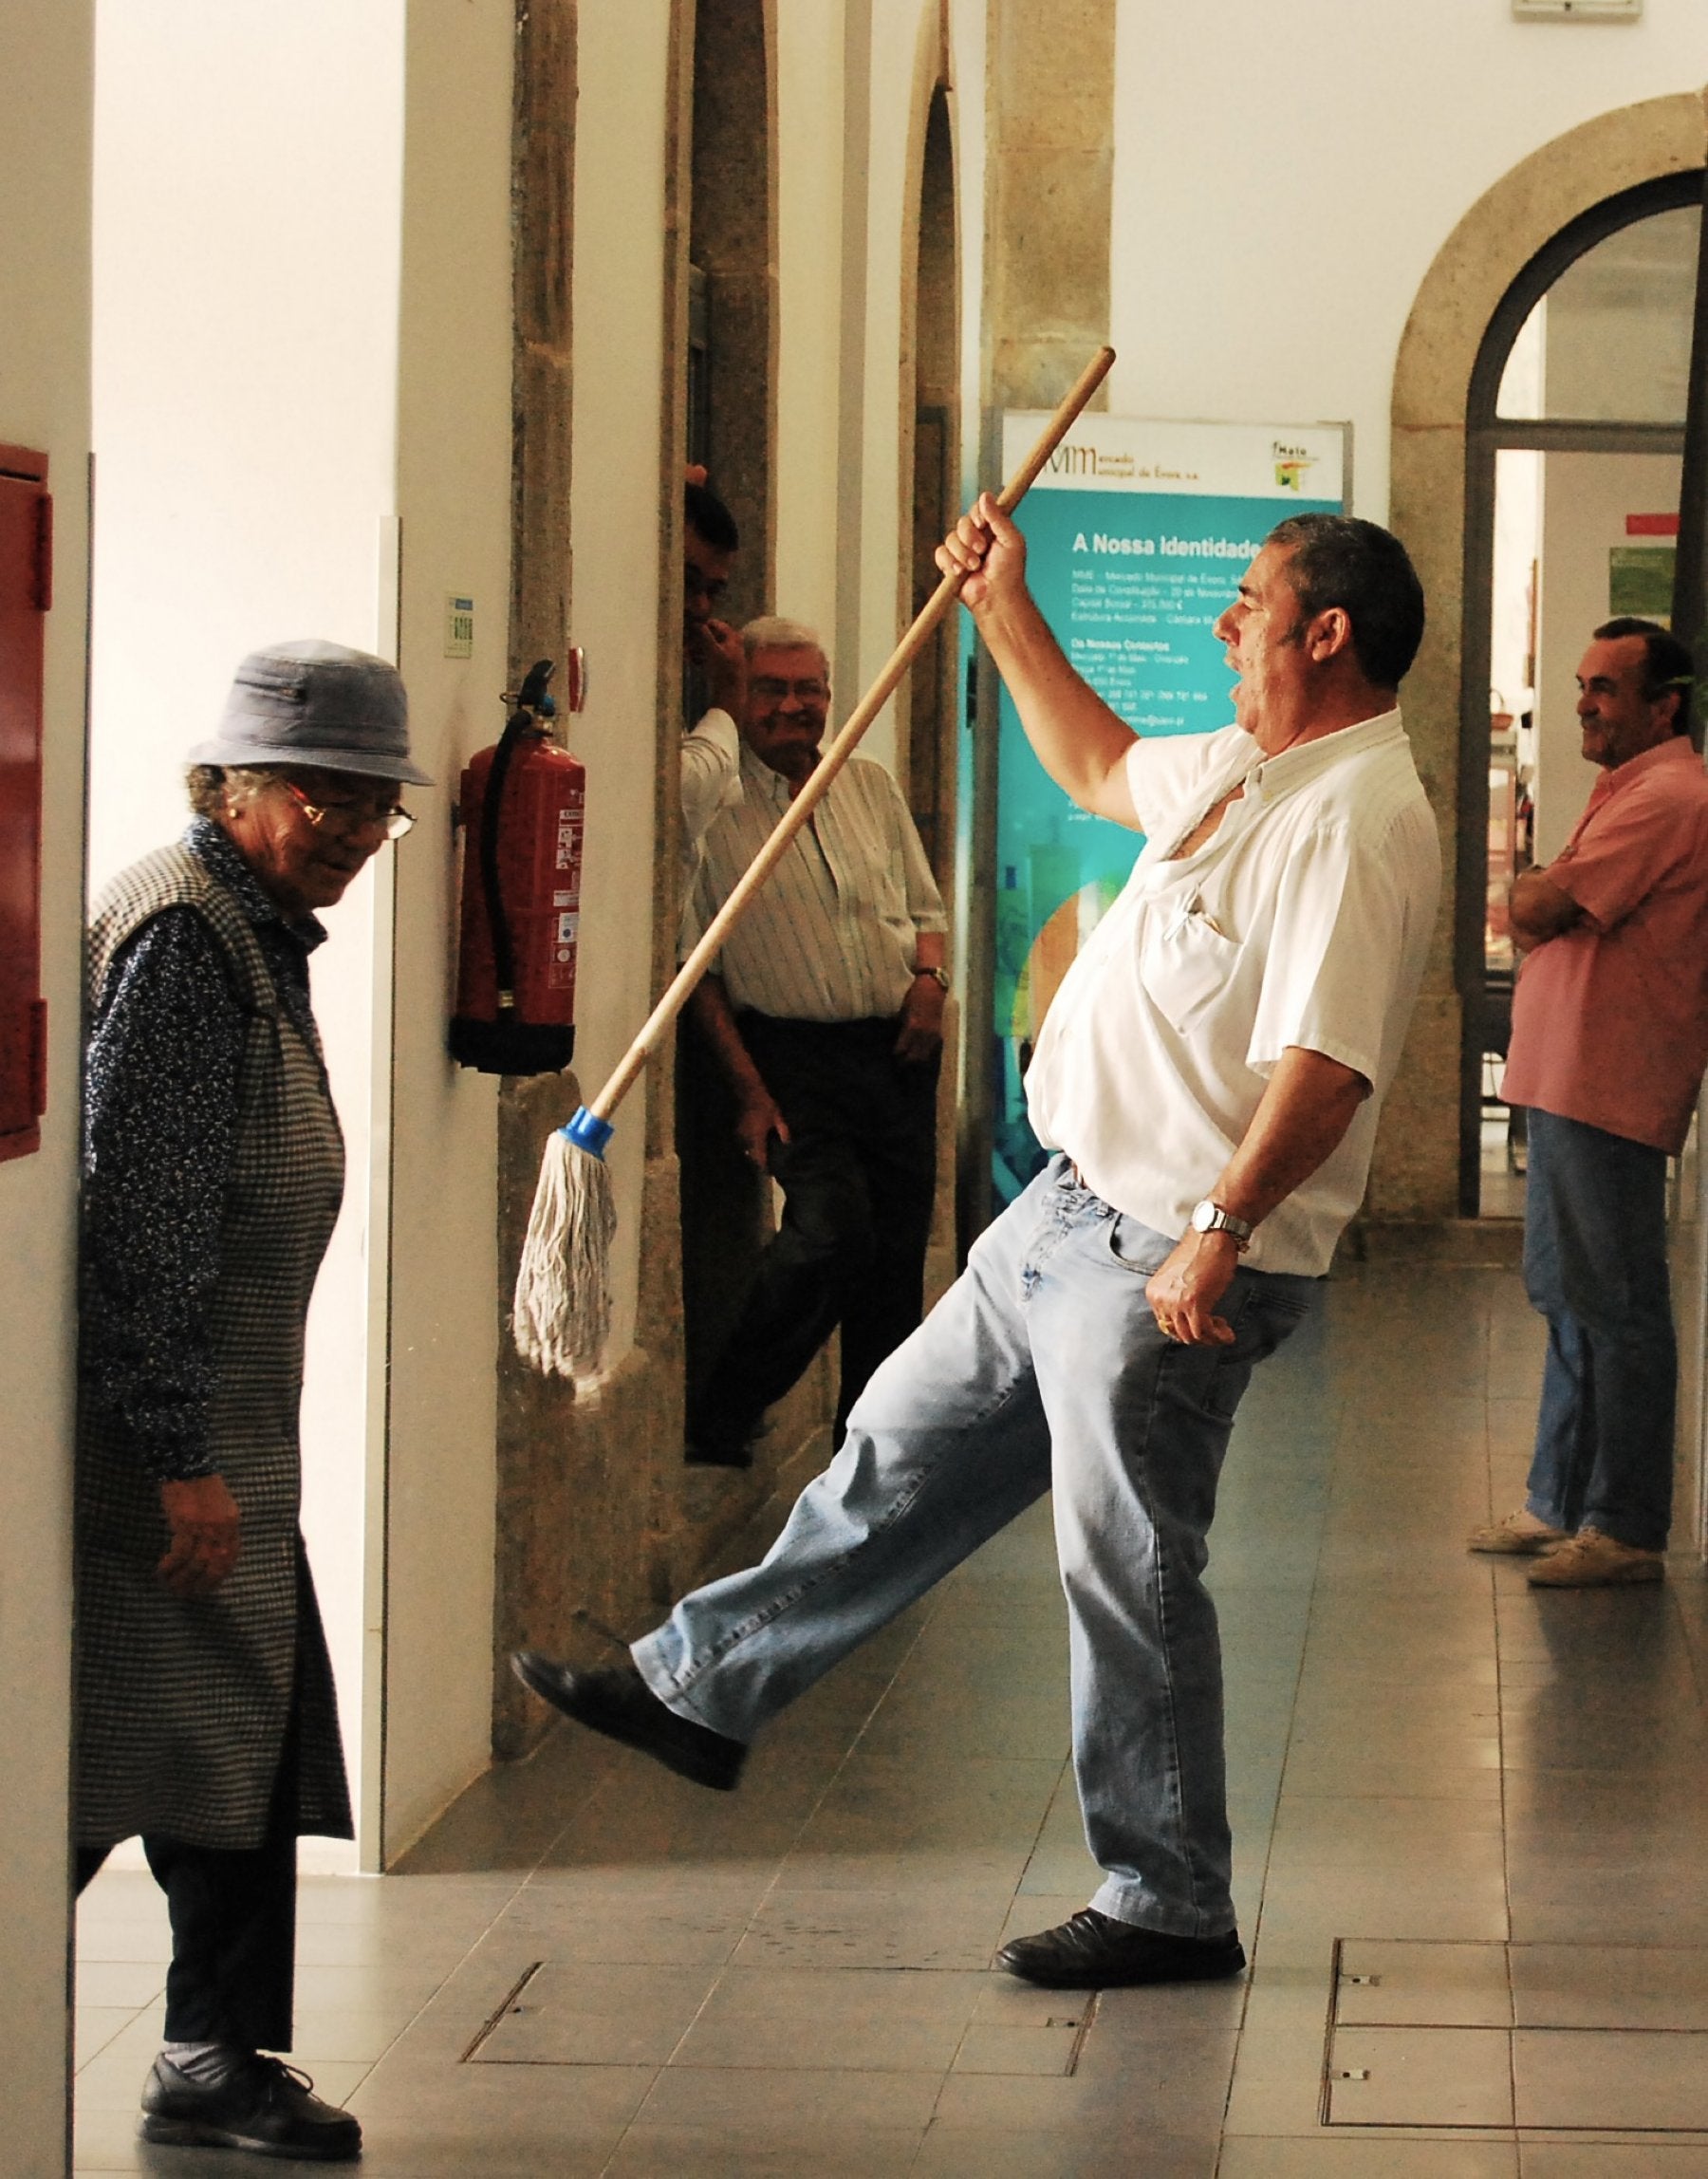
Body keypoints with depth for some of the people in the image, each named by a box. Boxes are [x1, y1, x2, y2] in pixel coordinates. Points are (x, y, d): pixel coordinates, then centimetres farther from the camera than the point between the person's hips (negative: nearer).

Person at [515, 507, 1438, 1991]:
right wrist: (1005, 610, 30)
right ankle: (704, 1690, 31)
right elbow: (1099, 768, 33)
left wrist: (1218, 1227, -37)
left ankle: (1172, 1909, 11)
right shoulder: (1247, 768, 11)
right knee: (903, 1452, 18)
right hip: (1071, 1213, 10)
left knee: (1132, 1573, -1)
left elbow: (1325, 1065, -31)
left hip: (1170, 1268, -10)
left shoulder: (1358, 822, -21)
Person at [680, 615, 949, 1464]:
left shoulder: (871, 787, 13)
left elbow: (923, 907, 22)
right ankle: (716, 1420, -5)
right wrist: (748, 1089, -9)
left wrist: (929, 979, 0)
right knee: (833, 1228, -22)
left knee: (897, 1254, 4)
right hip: (793, 1052, -5)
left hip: (897, 1049, 5)